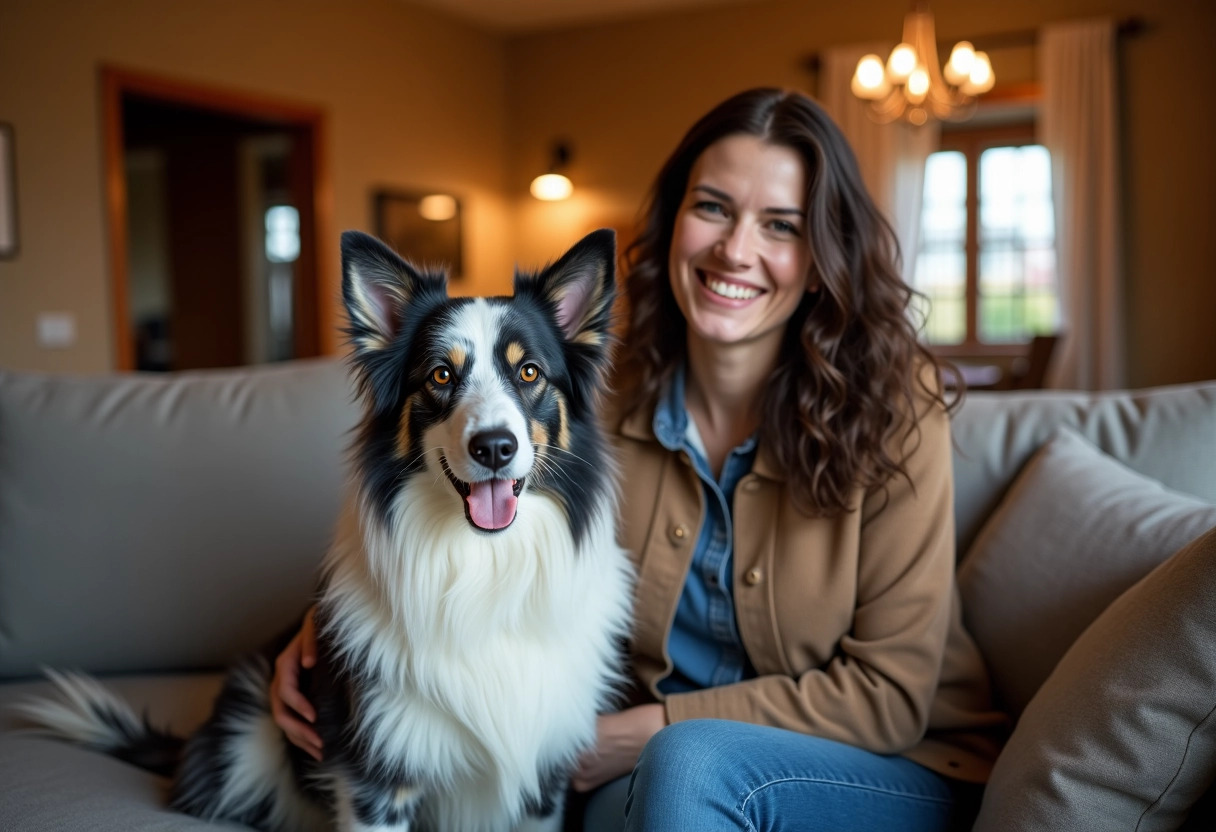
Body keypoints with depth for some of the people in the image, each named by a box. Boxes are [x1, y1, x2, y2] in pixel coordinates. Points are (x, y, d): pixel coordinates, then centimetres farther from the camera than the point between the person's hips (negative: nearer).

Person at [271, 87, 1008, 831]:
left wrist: (656, 730, -18)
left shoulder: (891, 406, -16)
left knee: (690, 760, -32)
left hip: (905, 768, -2)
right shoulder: (611, 395, -7)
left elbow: (887, 695, -15)